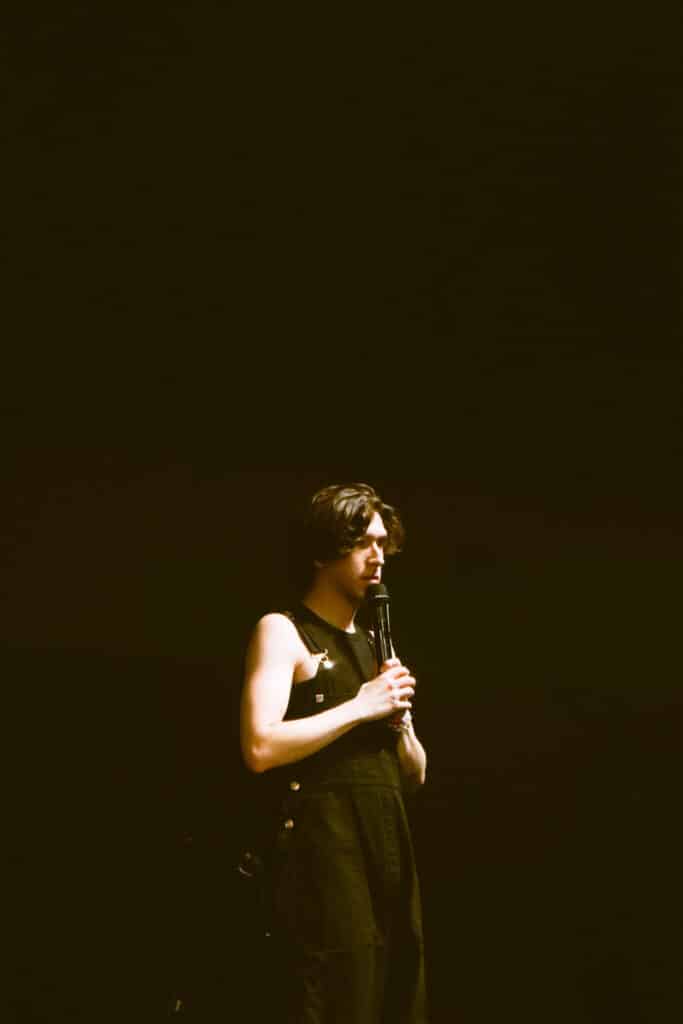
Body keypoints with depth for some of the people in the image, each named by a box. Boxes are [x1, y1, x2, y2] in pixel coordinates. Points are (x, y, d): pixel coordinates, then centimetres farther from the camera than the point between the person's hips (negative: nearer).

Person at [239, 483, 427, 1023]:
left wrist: (399, 717, 1)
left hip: (389, 846, 7)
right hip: (321, 848, -7)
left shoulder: (374, 644, 20)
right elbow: (260, 748, -17)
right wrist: (360, 706, -12)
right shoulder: (282, 632, -1)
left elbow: (416, 775, 21)